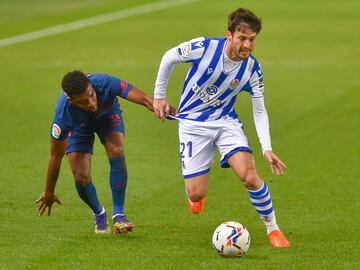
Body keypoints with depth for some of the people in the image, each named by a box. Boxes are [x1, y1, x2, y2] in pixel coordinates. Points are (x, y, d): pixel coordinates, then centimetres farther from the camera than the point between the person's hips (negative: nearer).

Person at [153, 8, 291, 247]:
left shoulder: (252, 69, -10)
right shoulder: (204, 48, -20)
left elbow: (259, 111, -1)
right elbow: (169, 58, -1)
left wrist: (267, 148, -13)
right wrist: (159, 96, 7)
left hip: (226, 122, 2)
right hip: (193, 124, -1)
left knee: (251, 177, -21)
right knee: (196, 195, -7)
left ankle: (272, 228, 0)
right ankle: (196, 192, 34)